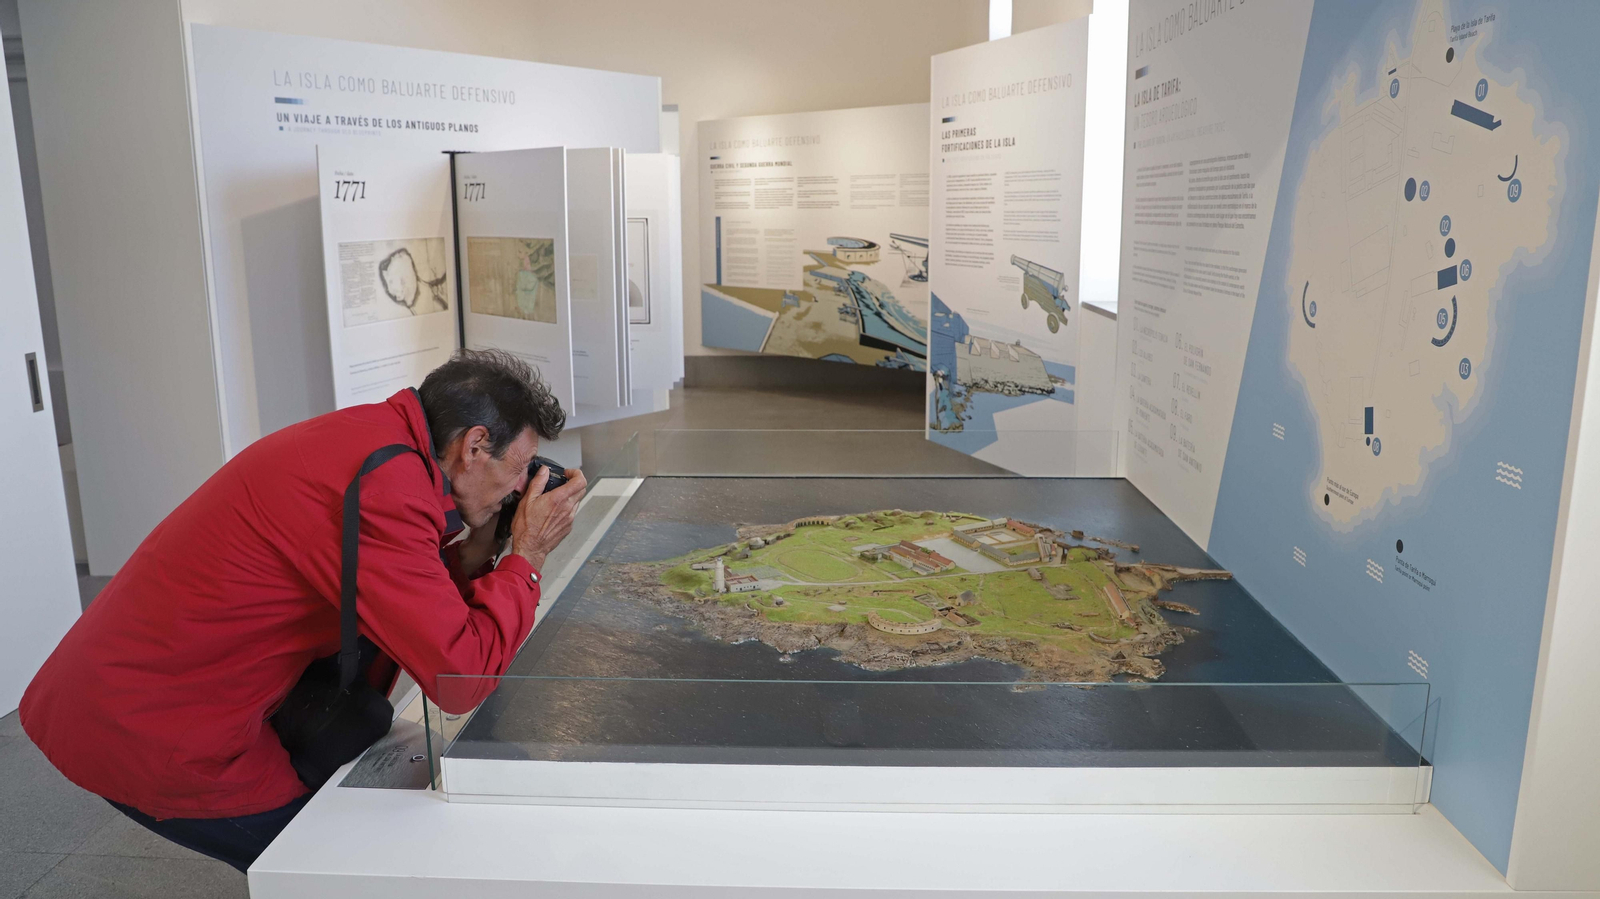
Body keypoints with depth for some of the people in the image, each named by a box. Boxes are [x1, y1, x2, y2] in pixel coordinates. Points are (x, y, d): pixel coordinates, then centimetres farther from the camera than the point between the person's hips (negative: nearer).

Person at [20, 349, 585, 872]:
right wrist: (527, 556, -14)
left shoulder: (365, 436, 4)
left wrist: (477, 548, 0)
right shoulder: (385, 483, -27)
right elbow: (460, 677, -25)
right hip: (153, 739, -9)